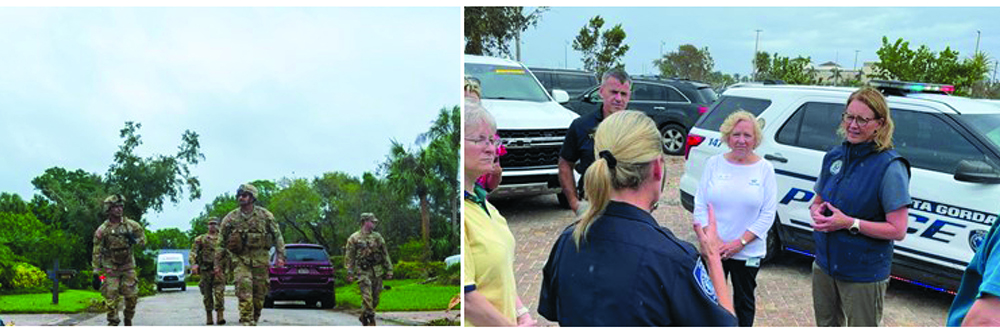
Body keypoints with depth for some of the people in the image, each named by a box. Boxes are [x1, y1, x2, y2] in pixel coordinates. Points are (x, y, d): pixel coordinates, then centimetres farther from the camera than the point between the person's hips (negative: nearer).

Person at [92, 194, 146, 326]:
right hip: (111, 268, -2)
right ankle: (112, 323, 6)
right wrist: (96, 272, -4)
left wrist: (134, 240, -14)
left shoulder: (131, 225, -2)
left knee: (132, 295, 0)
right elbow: (97, 253, -2)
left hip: (128, 266, 2)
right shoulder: (102, 230, -6)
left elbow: (143, 241, 8)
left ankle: (128, 320, 20)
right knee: (111, 297, -5)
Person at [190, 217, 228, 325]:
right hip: (206, 270, 1)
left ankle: (220, 316, -19)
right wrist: (193, 264, -12)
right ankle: (209, 317, 13)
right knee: (207, 295, 4)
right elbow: (192, 253, 5)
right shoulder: (201, 239, 13)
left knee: (219, 292, -14)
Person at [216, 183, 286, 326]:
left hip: (260, 260, 1)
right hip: (240, 260, -1)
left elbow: (277, 236, 6)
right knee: (244, 293, -14)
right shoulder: (230, 218, 3)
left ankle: (254, 321, 22)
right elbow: (221, 242, 7)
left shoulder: (265, 215, 3)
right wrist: (218, 264, 4)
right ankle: (247, 324, -17)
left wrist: (280, 255, -4)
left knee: (259, 295, 5)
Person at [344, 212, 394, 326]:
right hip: (363, 272, -4)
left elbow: (385, 254, 13)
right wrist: (350, 273, -6)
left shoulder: (377, 237, 10)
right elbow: (349, 257, 0)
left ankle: (364, 317, 28)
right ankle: (370, 321, -5)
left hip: (377, 271, 4)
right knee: (367, 297, -14)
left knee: (375, 298, 8)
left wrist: (389, 270, 8)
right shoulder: (354, 238, 0)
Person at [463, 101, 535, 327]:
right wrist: (514, 329, -12)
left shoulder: (479, 200, 10)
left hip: (506, 321, 8)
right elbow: (466, 297, -21)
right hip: (474, 326, -8)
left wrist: (522, 314, 5)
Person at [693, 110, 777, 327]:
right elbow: (700, 205, 1)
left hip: (748, 252, -1)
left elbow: (768, 214, -6)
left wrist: (740, 242, -14)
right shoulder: (714, 163, 0)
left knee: (744, 301, 15)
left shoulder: (764, 169, -3)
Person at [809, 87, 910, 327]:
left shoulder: (890, 167, -16)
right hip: (824, 265, 6)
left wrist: (850, 223, -25)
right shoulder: (834, 156, 4)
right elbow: (817, 201, 17)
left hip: (864, 274, -6)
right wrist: (817, 212, -7)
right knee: (826, 326, 22)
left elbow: (898, 231, -18)